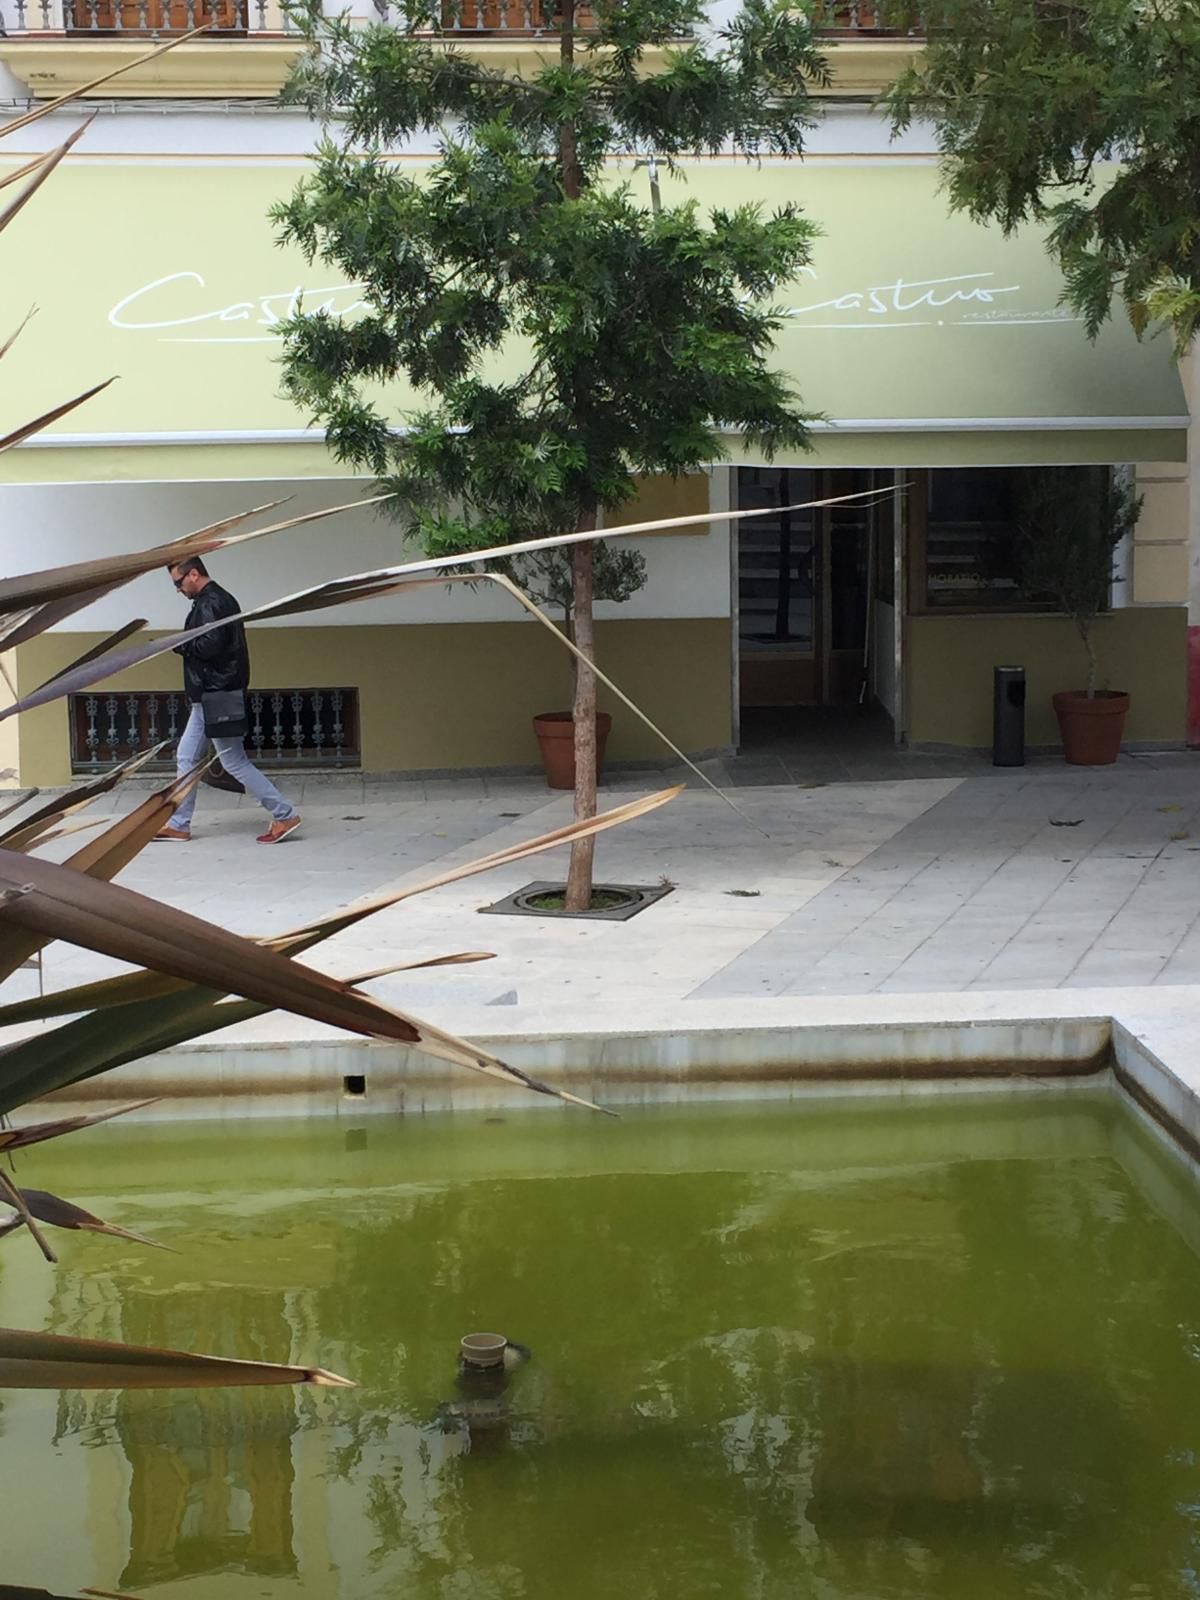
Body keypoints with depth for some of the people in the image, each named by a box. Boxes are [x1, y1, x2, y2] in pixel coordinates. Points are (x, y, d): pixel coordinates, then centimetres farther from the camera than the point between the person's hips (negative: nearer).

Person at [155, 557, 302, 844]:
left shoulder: (210, 603, -16)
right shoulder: (220, 599, 16)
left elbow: (210, 645, -26)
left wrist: (178, 645, -13)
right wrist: (183, 645, 8)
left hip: (214, 696, -11)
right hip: (209, 696, 11)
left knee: (234, 761, -6)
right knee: (186, 758, 12)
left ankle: (285, 815, -3)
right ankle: (179, 825, 17)